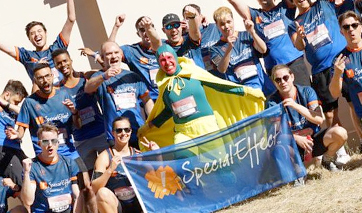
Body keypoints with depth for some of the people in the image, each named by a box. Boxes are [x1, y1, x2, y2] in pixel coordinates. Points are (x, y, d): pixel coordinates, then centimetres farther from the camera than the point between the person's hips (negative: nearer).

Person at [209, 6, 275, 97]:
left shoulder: (246, 36, 8)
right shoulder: (216, 48, 4)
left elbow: (263, 50, -6)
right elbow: (222, 69, -11)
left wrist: (252, 32, -20)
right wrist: (229, 48, -23)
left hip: (261, 82, 3)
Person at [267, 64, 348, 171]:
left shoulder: (307, 91, -3)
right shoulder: (273, 102, -5)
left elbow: (319, 119, -13)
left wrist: (296, 106, -25)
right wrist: (296, 138, -30)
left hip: (314, 139, 2)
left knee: (340, 133, -26)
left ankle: (327, 160, 6)